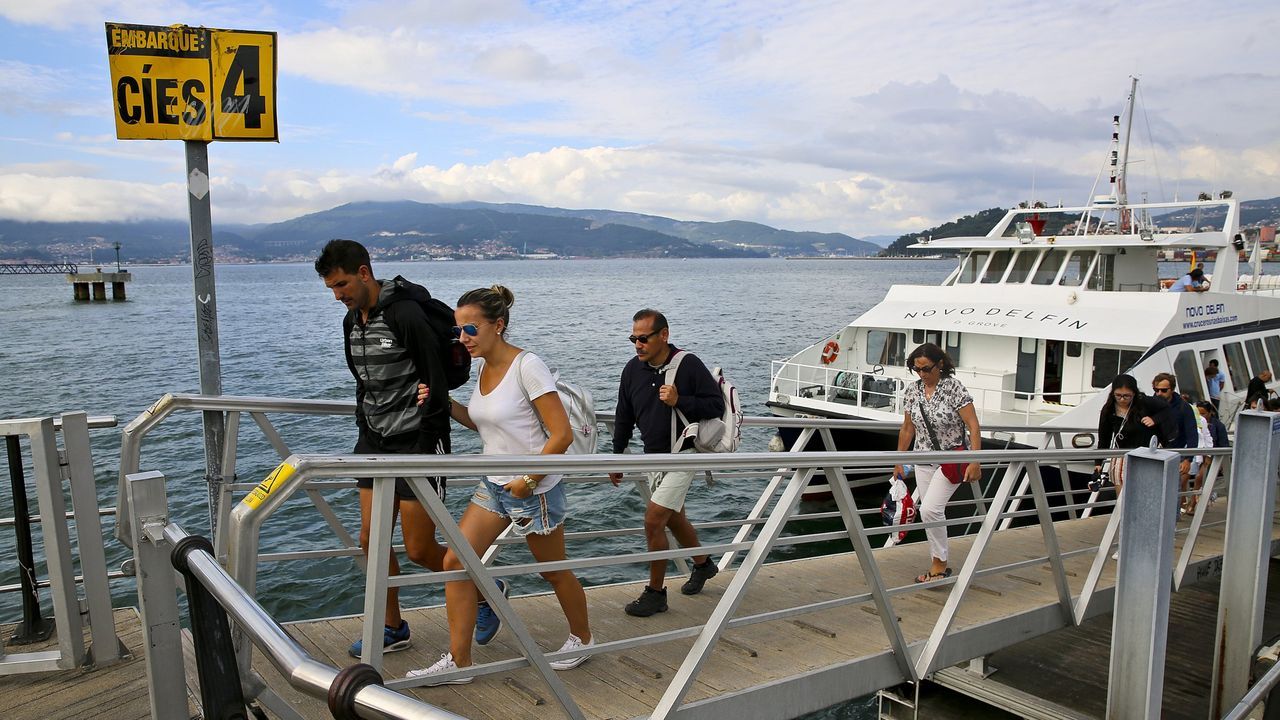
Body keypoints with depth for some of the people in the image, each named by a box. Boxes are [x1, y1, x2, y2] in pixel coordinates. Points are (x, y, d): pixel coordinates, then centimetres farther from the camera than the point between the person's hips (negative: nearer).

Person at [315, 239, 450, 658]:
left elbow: (436, 388, -17)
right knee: (371, 539, 9)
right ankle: (392, 629, 26)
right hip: (375, 441, 8)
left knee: (419, 549, -3)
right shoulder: (352, 320, 9)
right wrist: (365, 432, 17)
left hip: (416, 442, -8)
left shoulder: (406, 316, -18)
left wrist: (425, 449, -17)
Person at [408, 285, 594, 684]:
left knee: (553, 572, 11)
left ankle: (582, 637, 37)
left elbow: (562, 434, -19)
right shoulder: (485, 368, 5)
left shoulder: (527, 366, -19)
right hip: (493, 485, 7)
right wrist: (446, 405, 4)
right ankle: (458, 661, 10)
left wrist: (529, 480, -18)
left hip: (534, 489, -7)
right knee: (455, 561, -1)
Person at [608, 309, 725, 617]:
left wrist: (680, 401, -26)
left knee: (653, 520, -11)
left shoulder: (688, 364, -17)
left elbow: (717, 406, -13)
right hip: (653, 456, 7)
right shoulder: (633, 369, -1)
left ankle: (656, 592, 6)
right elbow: (624, 417, 9)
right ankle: (703, 565, 46)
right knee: (674, 518, 21)